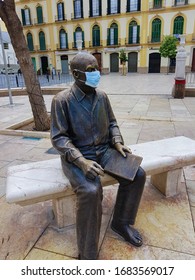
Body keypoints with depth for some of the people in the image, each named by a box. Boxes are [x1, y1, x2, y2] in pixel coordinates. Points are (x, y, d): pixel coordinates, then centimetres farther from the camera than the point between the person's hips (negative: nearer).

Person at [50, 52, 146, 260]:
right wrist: (81, 161, -27)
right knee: (91, 191, -32)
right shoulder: (62, 100, -13)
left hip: (103, 150, 6)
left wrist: (117, 143, -5)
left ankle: (120, 222, 14)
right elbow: (58, 137, -15)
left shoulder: (101, 96, 4)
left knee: (137, 174, -9)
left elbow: (111, 123, 14)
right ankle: (87, 255, -9)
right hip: (76, 155, -5)